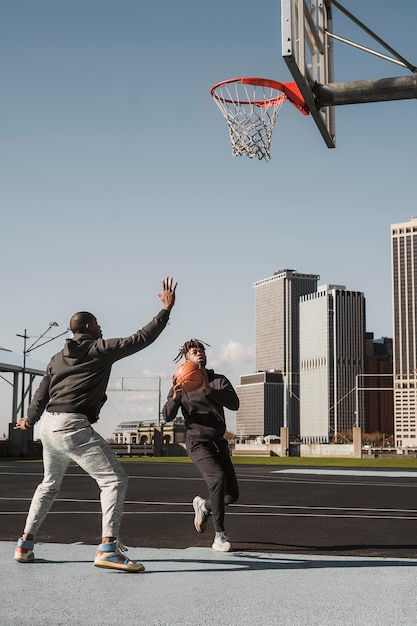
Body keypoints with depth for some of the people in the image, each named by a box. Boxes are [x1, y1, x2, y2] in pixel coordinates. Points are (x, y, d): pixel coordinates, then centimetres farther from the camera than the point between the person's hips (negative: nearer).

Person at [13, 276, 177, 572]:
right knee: (115, 480, -8)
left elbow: (42, 393, 26)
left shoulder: (59, 358, 19)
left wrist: (30, 420, 43)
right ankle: (108, 548, -22)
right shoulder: (100, 348, -1)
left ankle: (25, 544, 25)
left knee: (49, 484, 26)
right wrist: (166, 309, 3)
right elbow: (141, 339, -5)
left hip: (48, 425, 8)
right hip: (73, 426, -8)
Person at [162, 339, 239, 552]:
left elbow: (234, 404, -15)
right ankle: (219, 536, -22)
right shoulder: (181, 384, 0)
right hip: (197, 443, -4)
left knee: (232, 494, 4)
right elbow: (167, 416, -8)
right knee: (218, 479, -28)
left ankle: (203, 505, 36)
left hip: (219, 443, 4)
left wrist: (209, 390, -29)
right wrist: (175, 398, -28)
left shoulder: (219, 381, 3)